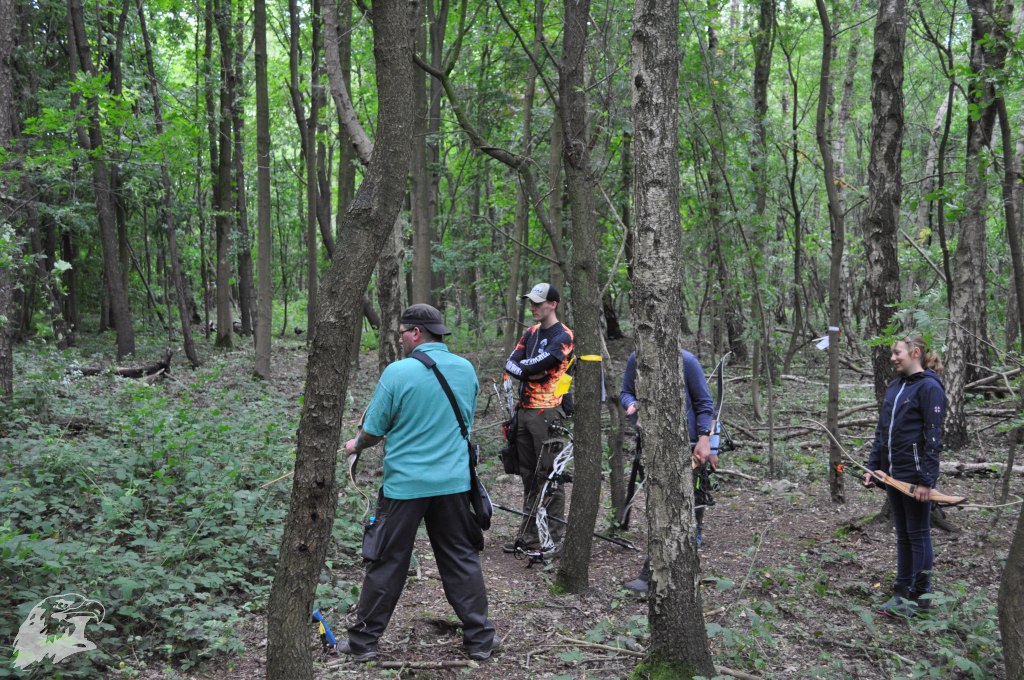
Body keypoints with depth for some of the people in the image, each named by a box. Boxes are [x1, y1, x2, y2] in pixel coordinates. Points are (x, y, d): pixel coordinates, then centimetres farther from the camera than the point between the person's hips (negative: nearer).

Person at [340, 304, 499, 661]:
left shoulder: (398, 371, -13)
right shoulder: (466, 369, 2)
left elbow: (373, 431, -6)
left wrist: (356, 445, 15)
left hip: (405, 484, -3)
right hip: (453, 481, 4)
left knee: (386, 565, 8)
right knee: (462, 561, 13)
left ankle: (363, 641, 20)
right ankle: (480, 638, 18)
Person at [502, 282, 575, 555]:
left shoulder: (562, 336, -8)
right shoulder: (531, 333, 16)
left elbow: (537, 364, -19)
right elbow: (511, 364, 6)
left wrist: (521, 367, 0)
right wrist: (530, 373, -12)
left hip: (546, 413, -8)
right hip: (524, 410, 8)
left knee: (549, 476, -4)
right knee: (529, 475, 13)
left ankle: (553, 539, 2)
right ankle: (529, 535, 21)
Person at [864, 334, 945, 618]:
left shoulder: (929, 387, -12)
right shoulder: (895, 387, 12)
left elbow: (933, 437, -16)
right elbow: (882, 431, 16)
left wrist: (926, 480, -18)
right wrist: (872, 466, 12)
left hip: (915, 475, -7)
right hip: (893, 473, 7)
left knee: (918, 534, 3)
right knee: (902, 535, 13)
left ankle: (920, 596, 14)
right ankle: (902, 592, 21)